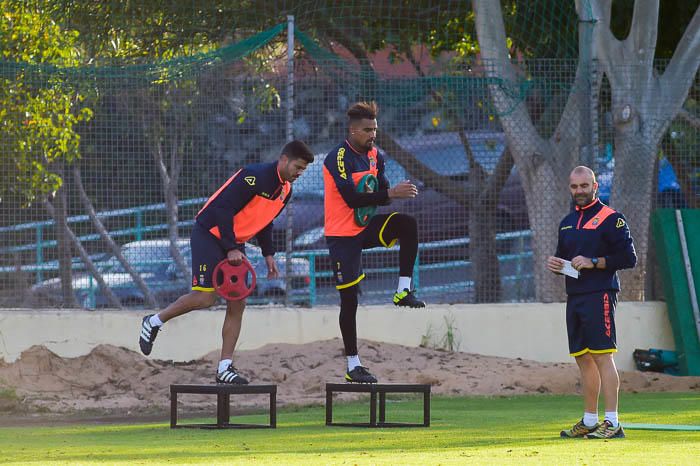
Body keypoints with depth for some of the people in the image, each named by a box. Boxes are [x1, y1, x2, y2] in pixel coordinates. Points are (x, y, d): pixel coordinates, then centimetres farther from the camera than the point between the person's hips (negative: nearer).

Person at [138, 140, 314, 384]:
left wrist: (268, 254, 12)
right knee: (205, 297, -17)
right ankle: (154, 322, 5)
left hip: (235, 243, 9)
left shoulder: (285, 190, 7)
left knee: (237, 304, -1)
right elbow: (223, 208, -23)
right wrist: (230, 249, -24)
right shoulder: (255, 176, -21)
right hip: (210, 234, -9)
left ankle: (225, 368, 1)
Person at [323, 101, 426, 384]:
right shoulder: (339, 158, -17)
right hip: (342, 235, -6)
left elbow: (381, 194, 6)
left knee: (407, 224, -22)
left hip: (366, 228, 6)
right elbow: (352, 199, -27)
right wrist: (389, 193, -31)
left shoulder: (375, 156, 6)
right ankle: (353, 366, 4)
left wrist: (399, 193, -18)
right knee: (349, 300, -3)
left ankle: (403, 291, -15)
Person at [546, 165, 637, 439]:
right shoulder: (567, 222, 19)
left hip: (600, 295, -8)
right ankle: (589, 421, 16)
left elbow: (629, 258, -9)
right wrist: (554, 265, 6)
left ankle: (612, 423, -16)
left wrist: (593, 262, -16)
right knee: (583, 359, 10)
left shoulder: (610, 219, -4)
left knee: (601, 355, -13)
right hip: (574, 297, 8)